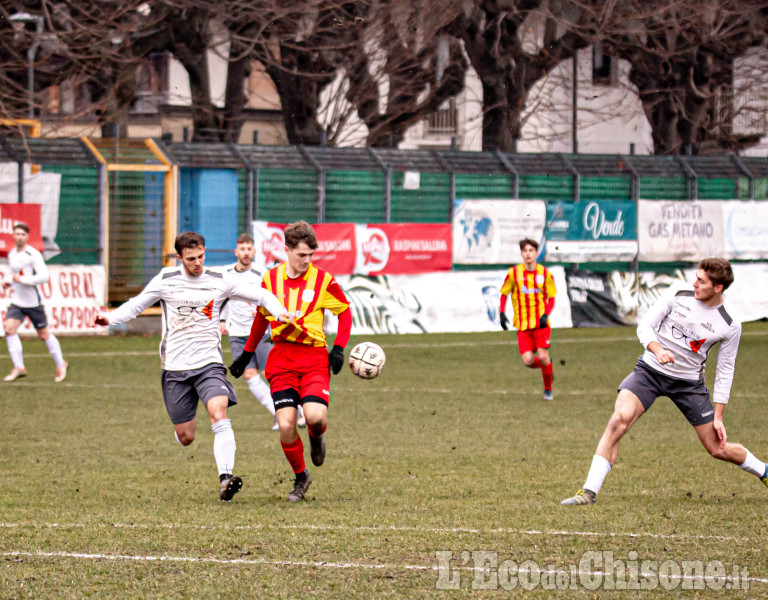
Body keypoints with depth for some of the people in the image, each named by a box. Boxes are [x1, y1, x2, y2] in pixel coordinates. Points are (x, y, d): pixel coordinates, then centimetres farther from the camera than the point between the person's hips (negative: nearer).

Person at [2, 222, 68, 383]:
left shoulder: (33, 255, -15)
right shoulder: (11, 254, 9)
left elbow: (44, 276, -23)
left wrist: (21, 279, -25)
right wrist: (10, 282, 6)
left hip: (33, 302, -6)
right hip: (17, 301, 6)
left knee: (44, 335, 5)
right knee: (9, 329, -14)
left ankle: (60, 365, 24)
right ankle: (19, 368, -9)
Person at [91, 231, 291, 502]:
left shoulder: (220, 281, 1)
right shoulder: (165, 280, 2)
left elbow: (261, 295, 7)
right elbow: (136, 304, 12)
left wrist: (279, 313, -12)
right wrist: (109, 318, -5)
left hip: (209, 364, -1)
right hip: (175, 368, 1)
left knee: (219, 413, -27)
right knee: (185, 438, 3)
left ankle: (225, 479, -34)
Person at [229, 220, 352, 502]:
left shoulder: (322, 280, -2)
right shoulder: (271, 278, 6)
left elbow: (345, 311, 9)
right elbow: (262, 317, 21)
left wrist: (339, 348, -3)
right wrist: (247, 354, 25)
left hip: (314, 357, -2)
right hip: (282, 358, 2)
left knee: (316, 417, -23)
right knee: (286, 425, -9)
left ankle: (316, 437, 17)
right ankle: (300, 477, 16)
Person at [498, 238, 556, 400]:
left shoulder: (545, 274, 0)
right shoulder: (514, 273, 0)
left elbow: (551, 298, 6)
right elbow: (504, 294, 11)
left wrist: (545, 315, -11)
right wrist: (502, 313, -2)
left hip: (541, 323, -1)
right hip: (522, 325, 1)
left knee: (543, 357, -12)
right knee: (528, 361, -10)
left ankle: (548, 389, 13)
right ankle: (546, 366, 25)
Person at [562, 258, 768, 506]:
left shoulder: (730, 326, -7)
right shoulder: (678, 298, -6)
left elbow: (725, 372, 0)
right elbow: (644, 326, -5)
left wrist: (718, 417, -1)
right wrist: (657, 350, -27)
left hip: (689, 382, 0)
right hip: (650, 371, 0)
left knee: (718, 448, 4)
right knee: (619, 420, -24)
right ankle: (590, 491, -23)